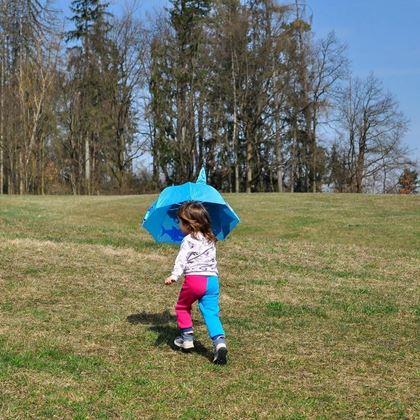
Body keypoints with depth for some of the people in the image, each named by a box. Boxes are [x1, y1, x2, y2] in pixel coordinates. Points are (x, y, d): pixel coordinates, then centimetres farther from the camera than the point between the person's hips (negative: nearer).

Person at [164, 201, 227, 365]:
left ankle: (187, 337, 22)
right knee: (211, 313, 0)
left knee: (182, 307, 20)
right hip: (212, 279, 5)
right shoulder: (210, 239, 17)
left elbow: (181, 259, -18)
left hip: (194, 278, -5)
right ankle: (219, 341, -19)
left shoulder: (188, 240, -4)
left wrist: (174, 275, -27)